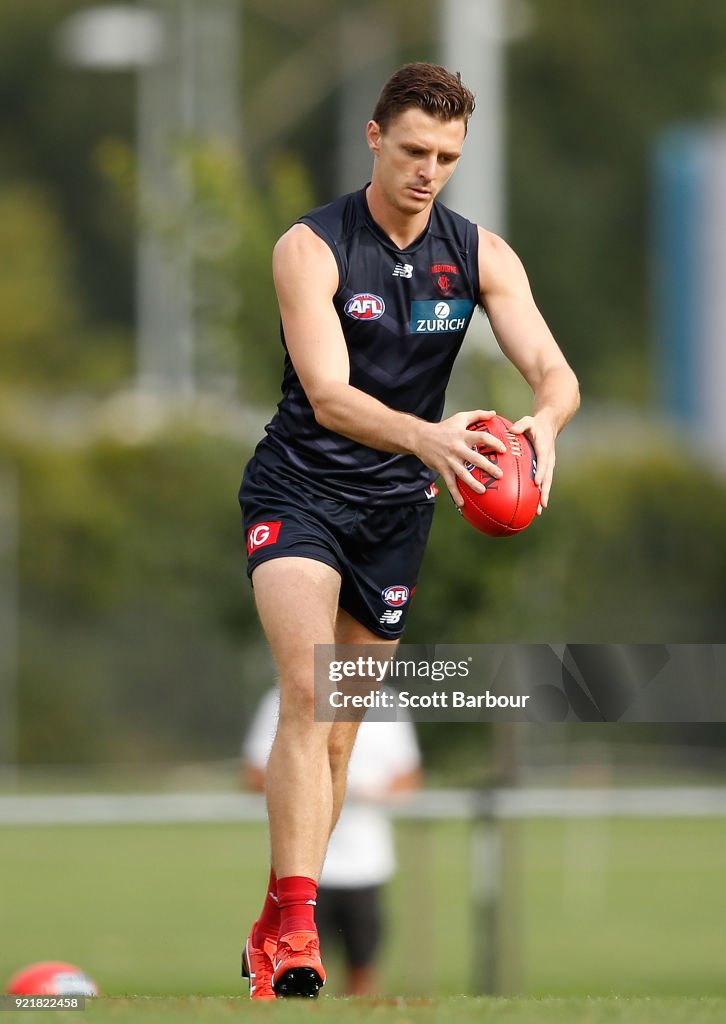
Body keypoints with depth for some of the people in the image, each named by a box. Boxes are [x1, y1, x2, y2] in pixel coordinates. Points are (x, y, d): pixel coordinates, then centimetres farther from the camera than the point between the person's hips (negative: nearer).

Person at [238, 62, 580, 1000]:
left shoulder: (480, 255, -1)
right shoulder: (310, 249, -14)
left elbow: (553, 370, -10)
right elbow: (327, 396, -25)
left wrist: (544, 421, -35)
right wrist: (426, 437, -43)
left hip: (397, 503, 4)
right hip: (299, 489, -4)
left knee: (339, 735, 7)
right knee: (307, 694, -24)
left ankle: (270, 937, 19)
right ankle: (295, 931, -30)